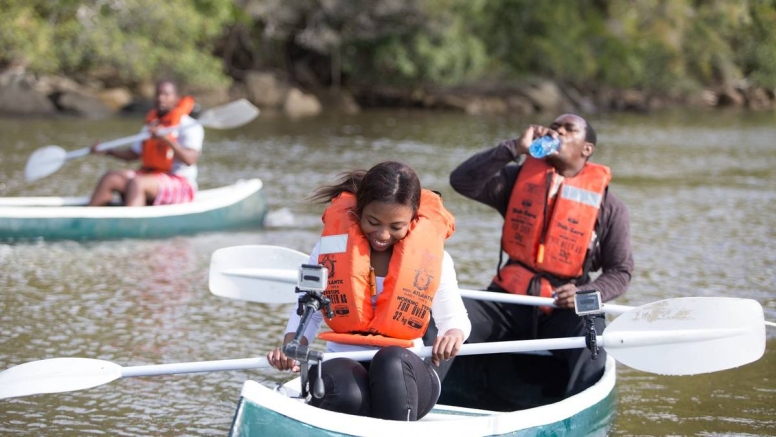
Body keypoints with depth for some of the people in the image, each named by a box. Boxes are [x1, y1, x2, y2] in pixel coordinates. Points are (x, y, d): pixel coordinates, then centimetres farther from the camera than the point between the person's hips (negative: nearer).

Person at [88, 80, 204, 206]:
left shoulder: (190, 126, -7)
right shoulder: (151, 124, 17)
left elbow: (190, 160, -22)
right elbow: (133, 154, 21)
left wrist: (166, 139, -32)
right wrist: (108, 151, 5)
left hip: (181, 183, -7)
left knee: (136, 183, -33)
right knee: (110, 178, -13)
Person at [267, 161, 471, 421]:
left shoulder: (431, 256, 2)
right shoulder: (332, 247, 2)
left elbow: (454, 317, 12)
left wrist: (454, 334, -13)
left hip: (405, 376, 0)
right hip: (344, 363, 0)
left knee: (392, 361, -37)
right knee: (348, 394, -37)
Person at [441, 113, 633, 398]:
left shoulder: (607, 205, 5)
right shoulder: (521, 178, 9)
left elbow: (620, 271, 7)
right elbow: (462, 181, -5)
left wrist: (585, 295, -14)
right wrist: (515, 148, -12)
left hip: (564, 309, -2)